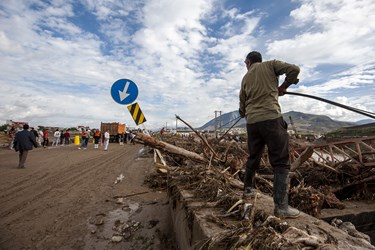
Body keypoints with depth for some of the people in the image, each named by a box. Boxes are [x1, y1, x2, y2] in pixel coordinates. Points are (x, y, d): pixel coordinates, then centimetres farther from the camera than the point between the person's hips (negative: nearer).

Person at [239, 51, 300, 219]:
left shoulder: (245, 78, 19)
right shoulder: (270, 65, 10)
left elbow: (242, 107, 21)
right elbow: (294, 69, -2)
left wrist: (244, 114, 43)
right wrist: (284, 86, 14)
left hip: (252, 122, 5)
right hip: (271, 118, -4)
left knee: (253, 158, 19)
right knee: (281, 162, -2)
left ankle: (248, 189, 33)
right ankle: (281, 207, -4)